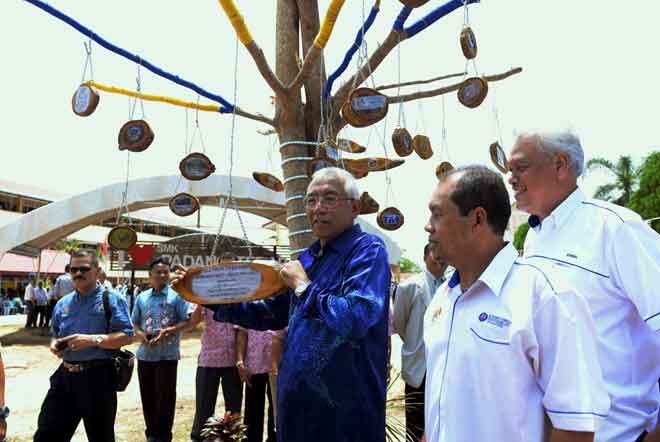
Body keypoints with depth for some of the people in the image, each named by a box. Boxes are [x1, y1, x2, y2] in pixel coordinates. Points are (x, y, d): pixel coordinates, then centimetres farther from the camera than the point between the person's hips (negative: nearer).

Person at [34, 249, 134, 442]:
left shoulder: (112, 299, -6)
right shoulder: (63, 304, 12)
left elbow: (126, 336, -12)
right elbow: (55, 335, 23)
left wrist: (93, 340, -23)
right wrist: (54, 344, -1)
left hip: (97, 377, -5)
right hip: (65, 375, 5)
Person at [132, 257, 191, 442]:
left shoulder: (176, 295, -2)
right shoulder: (142, 297, 9)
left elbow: (186, 321, -5)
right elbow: (135, 323, 13)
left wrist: (167, 331, -18)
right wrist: (140, 334, -8)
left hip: (167, 354, -4)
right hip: (145, 354, 4)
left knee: (165, 397, 1)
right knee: (147, 396, 12)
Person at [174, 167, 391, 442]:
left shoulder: (367, 250, -14)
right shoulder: (308, 259, 10)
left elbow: (356, 318, -29)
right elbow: (270, 313, 17)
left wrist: (303, 286, -17)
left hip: (345, 410, -7)